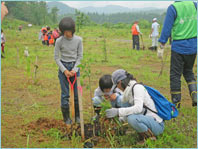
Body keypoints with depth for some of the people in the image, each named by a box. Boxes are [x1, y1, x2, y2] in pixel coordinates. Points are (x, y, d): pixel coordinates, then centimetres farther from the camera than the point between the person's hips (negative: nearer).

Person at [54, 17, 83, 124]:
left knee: (77, 93, 4)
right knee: (65, 94, 0)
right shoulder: (59, 41, -10)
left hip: (75, 67, 2)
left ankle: (77, 116, 20)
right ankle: (66, 118, 13)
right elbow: (56, 57, -4)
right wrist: (64, 70, -10)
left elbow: (80, 56, 0)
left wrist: (74, 70, -9)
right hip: (63, 67, -1)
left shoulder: (78, 40, -6)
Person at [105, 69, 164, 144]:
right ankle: (143, 135, 9)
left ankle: (151, 137, -7)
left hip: (157, 125, -10)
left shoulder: (137, 87, -17)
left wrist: (118, 112, -30)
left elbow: (138, 108, -31)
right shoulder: (130, 90, 10)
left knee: (131, 118, -33)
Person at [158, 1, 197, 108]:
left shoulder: (173, 8, -10)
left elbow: (167, 27, -9)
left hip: (179, 47, -5)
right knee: (188, 71, 20)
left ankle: (176, 101, 9)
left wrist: (162, 43, -1)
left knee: (175, 74, 5)